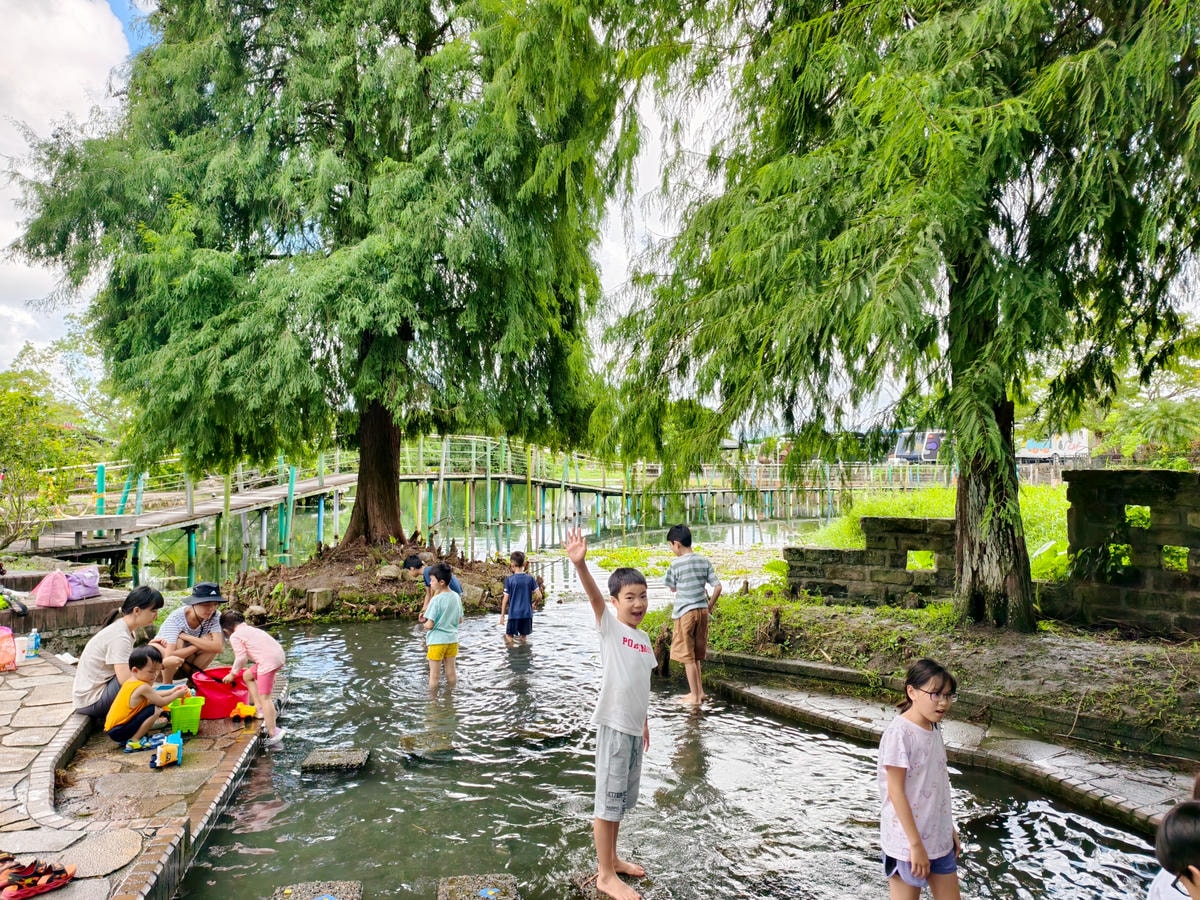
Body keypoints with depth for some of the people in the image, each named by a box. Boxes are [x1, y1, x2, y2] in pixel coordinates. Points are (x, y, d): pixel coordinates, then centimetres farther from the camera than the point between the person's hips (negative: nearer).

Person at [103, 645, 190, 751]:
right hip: (118, 732, -10)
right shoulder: (143, 687, -21)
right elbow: (161, 702, -10)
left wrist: (172, 691, 18)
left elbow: (153, 694, 24)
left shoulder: (131, 681, 8)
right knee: (155, 710, -20)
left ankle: (134, 736, 9)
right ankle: (134, 741, -13)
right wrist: (177, 694, 4)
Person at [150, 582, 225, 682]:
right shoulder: (176, 618, -29)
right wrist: (200, 644, -32)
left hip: (186, 663, 3)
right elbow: (169, 657, -36)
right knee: (179, 641, -33)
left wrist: (186, 636, -32)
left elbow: (218, 647, -33)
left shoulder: (213, 617, -19)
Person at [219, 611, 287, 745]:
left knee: (264, 697, -6)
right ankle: (259, 708, 25)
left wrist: (232, 674, 14)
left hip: (269, 661, -9)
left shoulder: (234, 637, 2)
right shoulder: (249, 629, 27)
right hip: (278, 655, 9)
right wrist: (236, 671, 42)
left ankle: (272, 732, -8)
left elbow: (241, 658, -3)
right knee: (247, 676, 27)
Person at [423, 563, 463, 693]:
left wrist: (425, 626, 2)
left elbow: (429, 625, -19)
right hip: (452, 639, 6)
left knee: (435, 675, 7)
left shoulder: (436, 599, -19)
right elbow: (460, 620, 9)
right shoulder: (456, 597, 0)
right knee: (451, 671, 17)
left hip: (437, 641, -6)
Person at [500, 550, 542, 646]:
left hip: (513, 614, -2)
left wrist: (502, 615, 2)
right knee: (523, 638, 15)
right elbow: (539, 596, -4)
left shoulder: (509, 579, -7)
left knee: (509, 637, 9)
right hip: (527, 614, 3)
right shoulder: (530, 578, -2)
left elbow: (505, 599, -5)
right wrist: (533, 603, 16)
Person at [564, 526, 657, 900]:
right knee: (609, 798, 2)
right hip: (613, 724, -7)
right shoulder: (609, 625, -11)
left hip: (634, 726, 7)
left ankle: (611, 858, 36)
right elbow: (594, 595, -30)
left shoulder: (644, 638, 9)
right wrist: (580, 564, -47)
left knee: (622, 798, 19)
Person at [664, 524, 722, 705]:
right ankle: (699, 691, 24)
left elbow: (673, 588, 1)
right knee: (696, 654, 18)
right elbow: (718, 587, 1)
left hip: (685, 612, -6)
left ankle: (695, 696, 8)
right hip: (702, 611, 6)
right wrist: (709, 607, 11)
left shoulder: (676, 563, -11)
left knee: (687, 656, 4)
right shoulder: (704, 561, 3)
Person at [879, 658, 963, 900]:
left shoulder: (934, 729, 4)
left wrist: (950, 829, 15)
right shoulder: (899, 733, -20)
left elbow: (938, 785, 13)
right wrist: (916, 845, -17)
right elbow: (896, 792, -19)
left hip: (939, 839, 8)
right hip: (908, 842, -8)